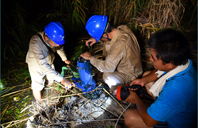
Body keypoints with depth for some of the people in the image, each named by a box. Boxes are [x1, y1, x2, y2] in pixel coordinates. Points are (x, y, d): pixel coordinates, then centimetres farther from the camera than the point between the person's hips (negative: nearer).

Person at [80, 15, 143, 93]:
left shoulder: (119, 44, -39)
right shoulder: (123, 28, -14)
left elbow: (108, 68, -31)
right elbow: (109, 38, 10)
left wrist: (91, 58, -19)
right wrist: (96, 39, -4)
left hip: (130, 75, -8)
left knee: (107, 77, -32)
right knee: (107, 45, 11)